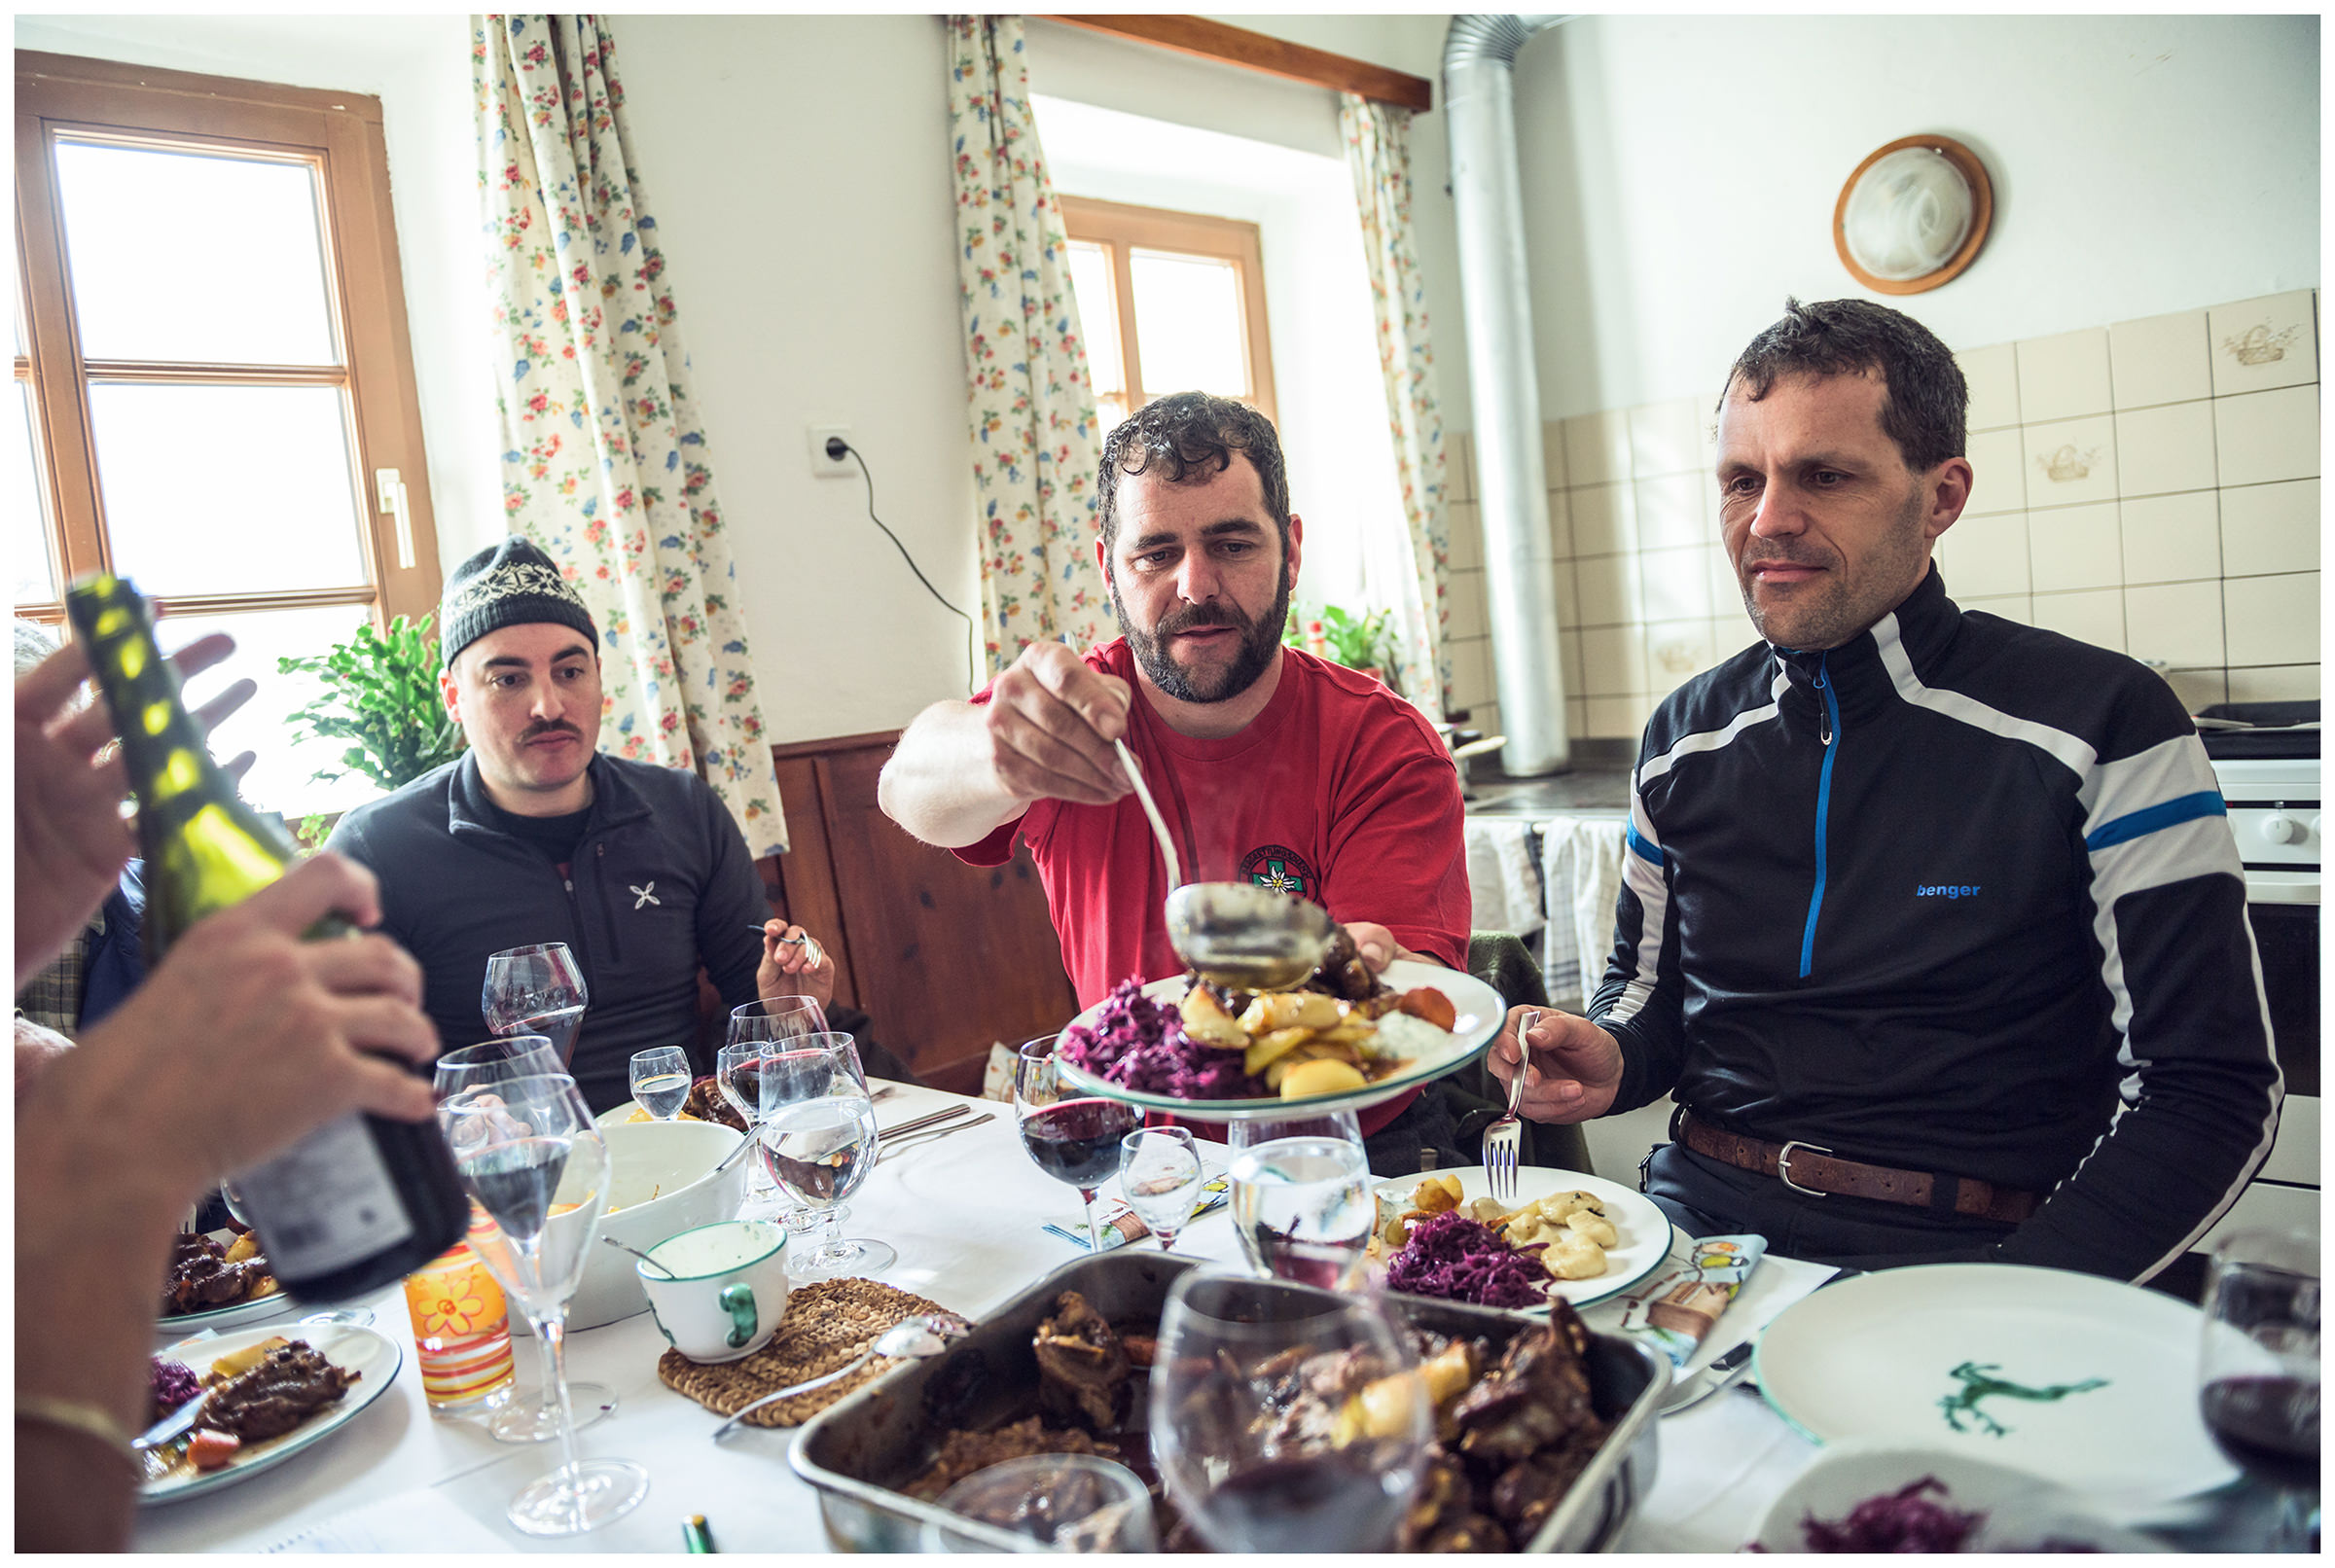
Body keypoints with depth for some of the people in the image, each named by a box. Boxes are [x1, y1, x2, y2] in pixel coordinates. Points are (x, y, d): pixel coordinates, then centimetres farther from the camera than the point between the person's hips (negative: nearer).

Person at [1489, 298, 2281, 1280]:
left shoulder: (2100, 724, -6)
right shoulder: (1683, 740, 7)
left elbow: (2211, 1087, -6)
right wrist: (1610, 1055, -4)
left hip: (1962, 1247, -3)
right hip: (1702, 1218, 4)